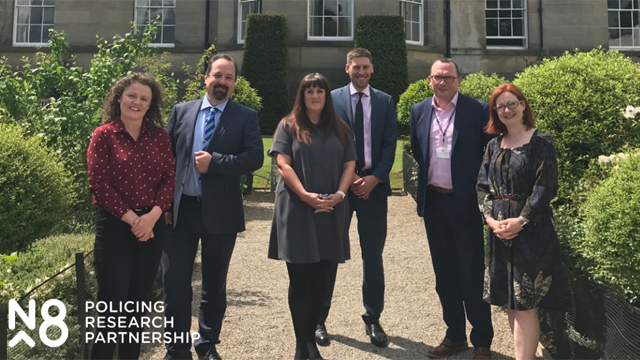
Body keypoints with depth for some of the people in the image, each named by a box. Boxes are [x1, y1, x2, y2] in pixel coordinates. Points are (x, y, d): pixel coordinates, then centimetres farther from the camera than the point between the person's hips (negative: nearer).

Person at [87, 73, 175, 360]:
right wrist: (131, 218, -14)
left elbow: (169, 178, 2)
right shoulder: (104, 135, -3)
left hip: (152, 226, 4)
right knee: (112, 302, -1)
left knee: (138, 300, 13)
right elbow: (98, 183, -9)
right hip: (114, 226, -3)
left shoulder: (159, 136, 7)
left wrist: (153, 215, -13)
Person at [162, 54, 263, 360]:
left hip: (220, 212, -1)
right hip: (180, 209, 2)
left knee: (215, 285, 12)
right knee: (174, 282, 4)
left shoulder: (245, 117, 2)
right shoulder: (181, 112, 8)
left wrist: (215, 162, -18)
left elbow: (255, 157, -10)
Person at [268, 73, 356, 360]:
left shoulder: (340, 128, 14)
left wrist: (339, 194, -10)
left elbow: (349, 165, 8)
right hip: (297, 210, -3)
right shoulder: (289, 126, 4)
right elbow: (283, 164, -6)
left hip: (331, 211, 3)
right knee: (300, 280, 0)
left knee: (319, 279, 9)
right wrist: (305, 195, -18)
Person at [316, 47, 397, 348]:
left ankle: (373, 319, 21)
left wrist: (374, 178, -9)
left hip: (374, 184, 2)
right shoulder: (332, 99, 3)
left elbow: (390, 144, 4)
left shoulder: (385, 101, 10)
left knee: (373, 255, 8)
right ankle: (319, 318, 16)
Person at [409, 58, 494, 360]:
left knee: (472, 273, 4)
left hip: (466, 202, -4)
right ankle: (455, 336, 28)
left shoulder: (478, 110, -6)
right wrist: (425, 182, 6)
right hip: (433, 202, 4)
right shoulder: (419, 111, 6)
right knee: (445, 272, 13)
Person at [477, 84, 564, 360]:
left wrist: (521, 221, -17)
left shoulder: (540, 142, -4)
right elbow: (483, 186, 8)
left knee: (524, 304, -5)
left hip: (531, 231, -5)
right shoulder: (494, 146, 11)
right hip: (499, 231, 6)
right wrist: (491, 219, -7)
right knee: (509, 301, 12)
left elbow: (546, 187, -11)